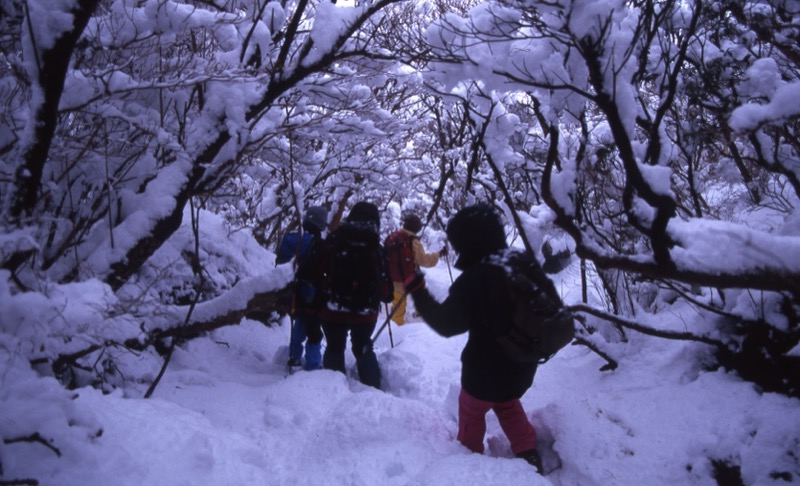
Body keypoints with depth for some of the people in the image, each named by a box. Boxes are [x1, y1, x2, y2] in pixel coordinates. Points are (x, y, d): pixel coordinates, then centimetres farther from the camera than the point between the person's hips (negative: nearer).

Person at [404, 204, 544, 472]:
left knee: (471, 409, 21)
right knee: (507, 403, 32)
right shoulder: (525, 264, -6)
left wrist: (418, 292, -17)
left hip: (487, 369, -6)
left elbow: (446, 323, -24)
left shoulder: (473, 279, -28)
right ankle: (528, 453, 34)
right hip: (522, 363, 6)